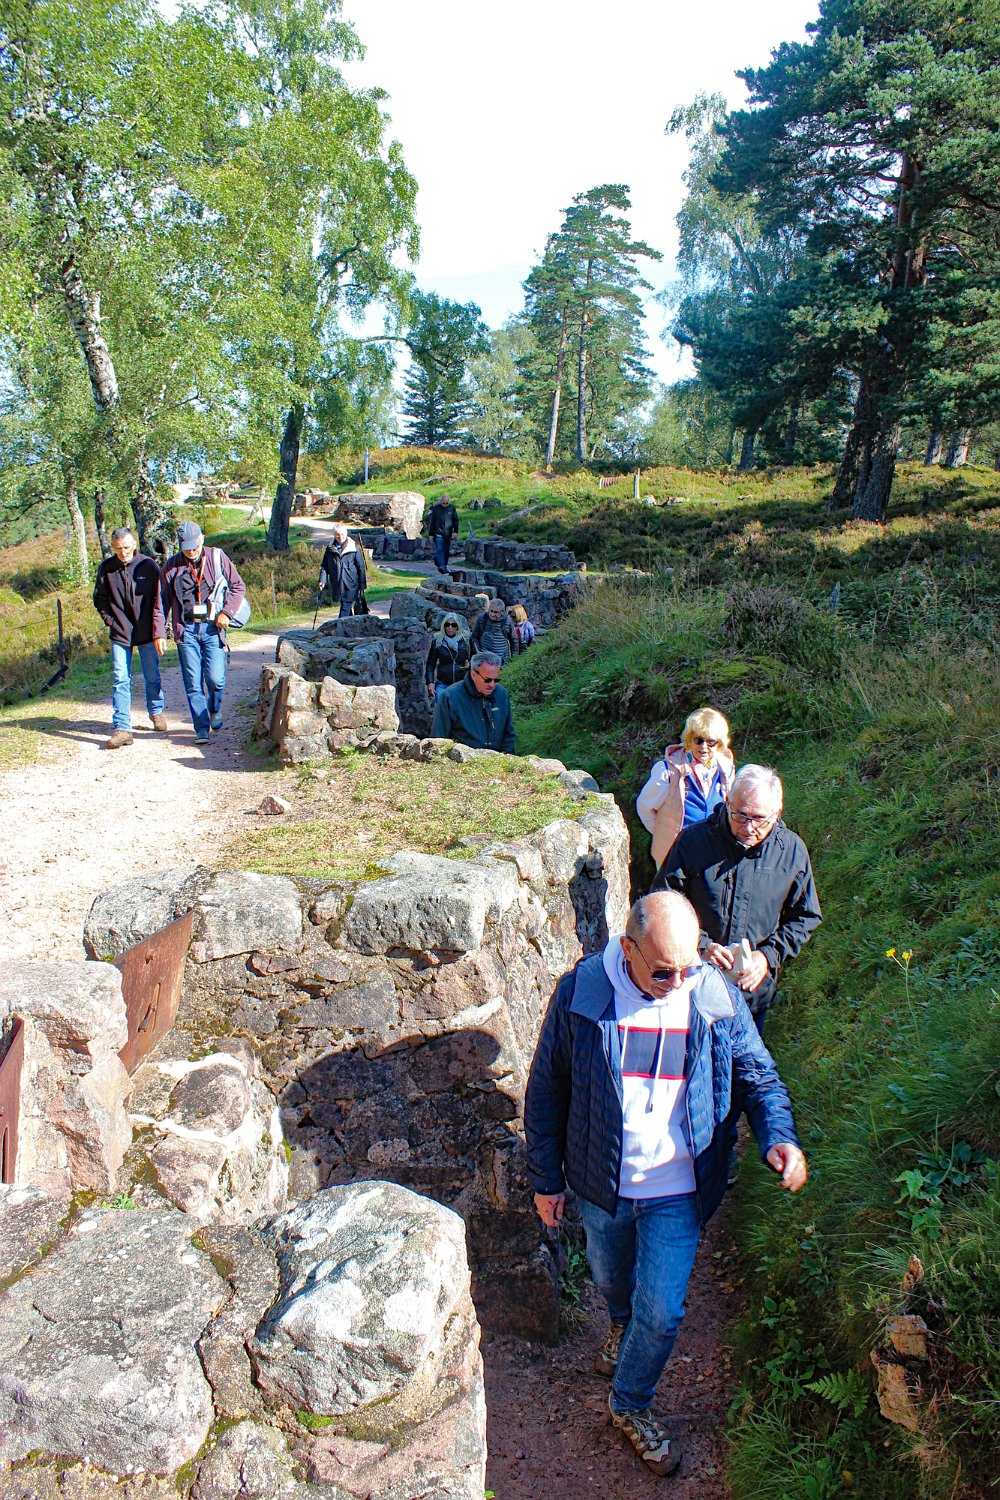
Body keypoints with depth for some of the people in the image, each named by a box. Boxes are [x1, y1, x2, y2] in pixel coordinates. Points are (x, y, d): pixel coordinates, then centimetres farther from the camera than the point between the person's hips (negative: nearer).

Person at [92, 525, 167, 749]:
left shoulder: (148, 566, -6)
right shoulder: (106, 568, -1)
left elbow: (158, 602, -6)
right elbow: (99, 599, 12)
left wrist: (159, 632, -11)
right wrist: (111, 621, 1)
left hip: (146, 633, -1)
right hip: (120, 634, 1)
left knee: (152, 677, 11)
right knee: (120, 680, -4)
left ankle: (156, 712, 36)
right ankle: (121, 728, -4)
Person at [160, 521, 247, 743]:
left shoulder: (217, 558, 4)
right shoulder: (171, 566, 7)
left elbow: (238, 587, 7)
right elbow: (163, 600, 13)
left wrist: (226, 612, -6)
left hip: (212, 628, -1)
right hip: (186, 630, 1)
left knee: (216, 678, -7)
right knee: (193, 683, 0)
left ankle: (215, 710, 24)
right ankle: (201, 728, 9)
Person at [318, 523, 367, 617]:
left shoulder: (354, 548, -3)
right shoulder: (330, 548, 5)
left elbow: (361, 567, 1)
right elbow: (324, 566, 8)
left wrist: (362, 584, 0)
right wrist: (322, 580, -6)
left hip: (350, 586, -3)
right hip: (336, 586, 4)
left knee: (345, 610, -9)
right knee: (346, 609, 14)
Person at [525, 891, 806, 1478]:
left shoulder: (716, 995, -18)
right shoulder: (580, 993, -20)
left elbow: (759, 1074, -4)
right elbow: (547, 1092, -8)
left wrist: (779, 1136, -23)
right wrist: (546, 1179, -2)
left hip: (677, 1192, -1)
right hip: (601, 1184, 1)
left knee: (661, 1312, 7)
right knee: (612, 1280, 27)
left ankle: (632, 1404, 38)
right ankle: (622, 1324, 63)